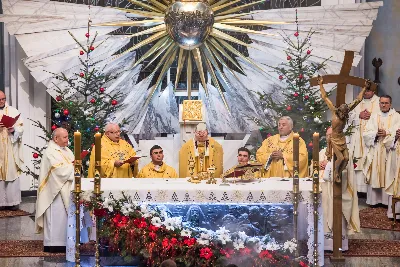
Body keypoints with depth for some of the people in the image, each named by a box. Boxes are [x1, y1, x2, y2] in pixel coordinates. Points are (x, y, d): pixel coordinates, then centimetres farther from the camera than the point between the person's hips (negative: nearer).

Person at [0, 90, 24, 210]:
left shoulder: (13, 111, 9)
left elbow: (21, 128, 5)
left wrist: (14, 130, -16)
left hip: (11, 148, 0)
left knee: (12, 173, -3)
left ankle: (13, 202, 0)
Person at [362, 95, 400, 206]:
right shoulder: (374, 117, 14)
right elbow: (366, 133, 5)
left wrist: (387, 133, -18)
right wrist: (376, 134, -12)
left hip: (389, 151, -3)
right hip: (375, 151, 3)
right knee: (374, 175, -1)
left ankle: (387, 200, -2)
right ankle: (374, 199, 3)